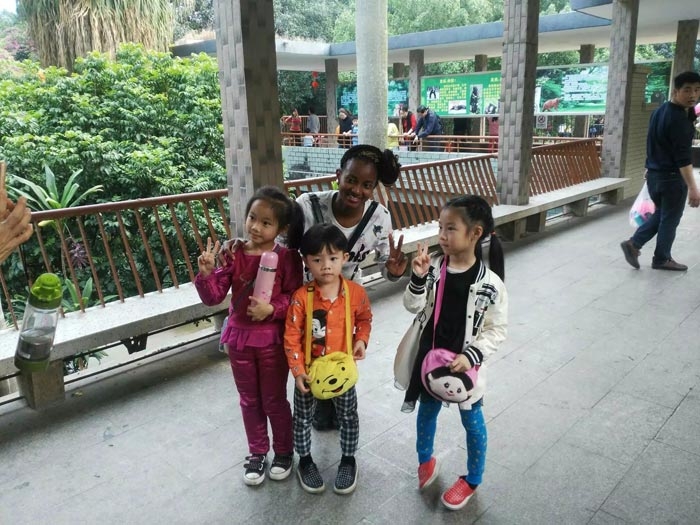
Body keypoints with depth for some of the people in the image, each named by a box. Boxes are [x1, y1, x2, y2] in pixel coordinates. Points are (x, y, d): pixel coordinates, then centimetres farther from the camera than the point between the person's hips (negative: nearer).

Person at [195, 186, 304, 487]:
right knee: (249, 400, 18)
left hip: (272, 339, -3)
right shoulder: (233, 254, -6)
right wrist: (206, 272, -24)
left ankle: (284, 450, 36)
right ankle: (257, 453, 37)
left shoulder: (287, 258, -13)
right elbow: (213, 297, -7)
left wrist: (272, 309, -25)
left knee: (274, 400, 13)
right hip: (239, 338, 3)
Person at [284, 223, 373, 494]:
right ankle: (305, 460, 41)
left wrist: (361, 339, -12)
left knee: (348, 417, 17)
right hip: (309, 370, -1)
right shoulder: (301, 297, -20)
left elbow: (364, 319, 6)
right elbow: (291, 337, -14)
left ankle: (348, 459, 41)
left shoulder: (356, 292, -15)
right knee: (303, 418, 17)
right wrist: (298, 371, -17)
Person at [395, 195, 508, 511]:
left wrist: (471, 355, -23)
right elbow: (413, 306, -8)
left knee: (472, 420, 15)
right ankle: (425, 459, 51)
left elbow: (497, 330, -12)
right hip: (429, 356, 3)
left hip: (464, 363, -3)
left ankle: (472, 480, 39)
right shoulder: (433, 267, -10)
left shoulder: (490, 283, -18)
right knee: (427, 410, 23)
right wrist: (418, 278, -24)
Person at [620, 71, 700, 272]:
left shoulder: (660, 111, 9)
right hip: (672, 177, -8)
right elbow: (683, 157, -25)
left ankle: (633, 243, 13)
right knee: (670, 219, 7)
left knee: (661, 214, 22)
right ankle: (662, 259, 19)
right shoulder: (679, 119, -20)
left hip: (653, 173, 8)